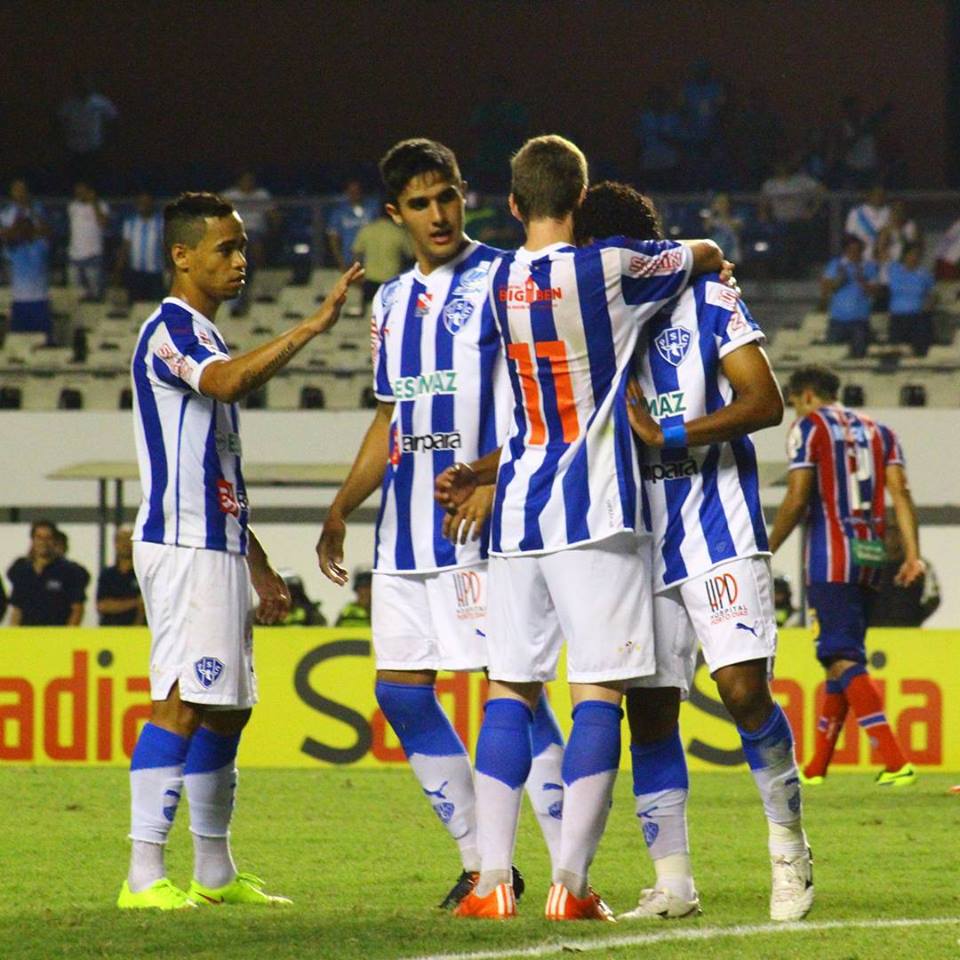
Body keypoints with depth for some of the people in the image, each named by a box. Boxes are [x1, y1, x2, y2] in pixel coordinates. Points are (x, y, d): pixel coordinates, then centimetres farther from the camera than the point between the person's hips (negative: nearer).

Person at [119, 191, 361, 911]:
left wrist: (259, 566, 26)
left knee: (227, 708, 13)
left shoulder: (203, 335, 22)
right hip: (182, 546, -10)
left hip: (217, 544, 10)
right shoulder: (171, 328, -9)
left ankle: (215, 871, 19)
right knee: (182, 703, -15)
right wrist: (312, 326, -37)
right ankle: (144, 874, -18)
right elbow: (227, 382, -32)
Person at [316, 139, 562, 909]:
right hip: (405, 528, 8)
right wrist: (340, 512, 20)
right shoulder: (392, 301, 17)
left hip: (481, 523, -8)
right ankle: (481, 860, 13)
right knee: (401, 690, 5)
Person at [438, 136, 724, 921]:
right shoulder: (610, 268, -6)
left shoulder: (495, 283, 7)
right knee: (598, 694, -3)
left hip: (516, 513, 5)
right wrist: (702, 257, 33)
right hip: (595, 513, -5)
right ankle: (571, 882, -8)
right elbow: (704, 257, 12)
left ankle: (494, 877, 4)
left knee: (510, 691, 9)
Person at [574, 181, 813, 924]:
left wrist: (669, 434, -19)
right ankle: (672, 882, 8)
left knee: (744, 689, -14)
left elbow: (765, 402, -9)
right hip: (641, 545, 4)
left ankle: (790, 848, 5)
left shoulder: (708, 301, -2)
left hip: (719, 533, -4)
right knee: (650, 710, 2)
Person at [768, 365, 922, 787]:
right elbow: (900, 492, 6)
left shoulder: (809, 427, 0)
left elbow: (797, 499, -8)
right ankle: (816, 768, 22)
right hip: (870, 558, 7)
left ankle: (896, 763, -24)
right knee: (841, 658, 15)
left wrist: (766, 553, 0)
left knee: (843, 660, -11)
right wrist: (912, 555, 1)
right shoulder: (878, 431, 18)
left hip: (830, 561, -7)